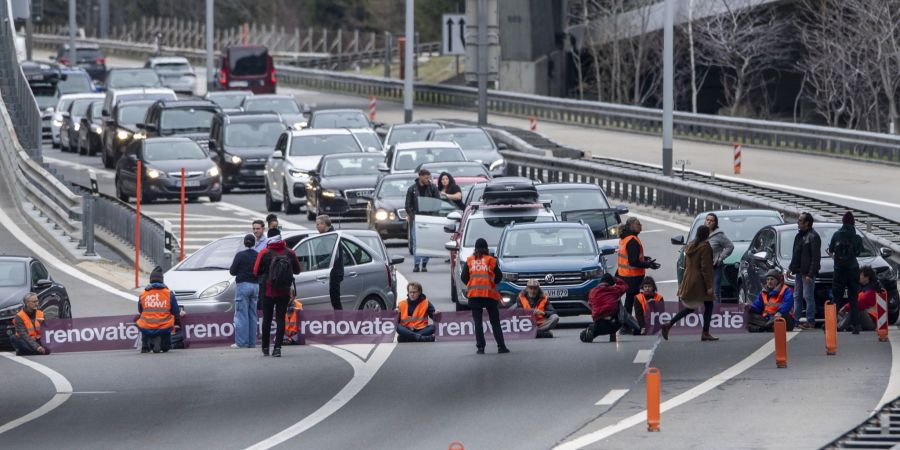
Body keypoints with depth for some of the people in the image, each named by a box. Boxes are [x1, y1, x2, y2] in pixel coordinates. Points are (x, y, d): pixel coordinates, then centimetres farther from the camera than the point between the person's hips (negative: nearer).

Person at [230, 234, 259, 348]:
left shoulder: (240, 255, -10)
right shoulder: (258, 256, 1)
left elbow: (232, 271, -7)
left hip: (243, 285, -5)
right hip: (255, 285, 5)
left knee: (241, 314, -3)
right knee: (252, 315, 10)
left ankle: (241, 342, -7)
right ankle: (252, 342, 11)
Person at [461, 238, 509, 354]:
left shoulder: (469, 260, 5)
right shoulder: (491, 260, 1)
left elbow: (464, 277, 3)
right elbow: (499, 276, 1)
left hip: (474, 294, 1)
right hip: (490, 294, -1)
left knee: (478, 322, 4)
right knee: (495, 321, 5)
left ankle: (480, 347, -4)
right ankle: (501, 346, 0)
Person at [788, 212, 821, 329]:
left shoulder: (813, 237, -13)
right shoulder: (799, 235, 16)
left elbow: (816, 258, -16)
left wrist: (810, 274, -20)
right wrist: (791, 268, 18)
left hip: (808, 272, -9)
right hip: (799, 271, 9)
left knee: (808, 296, -7)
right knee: (797, 296, 11)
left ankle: (810, 322, -4)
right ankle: (796, 319, 17)